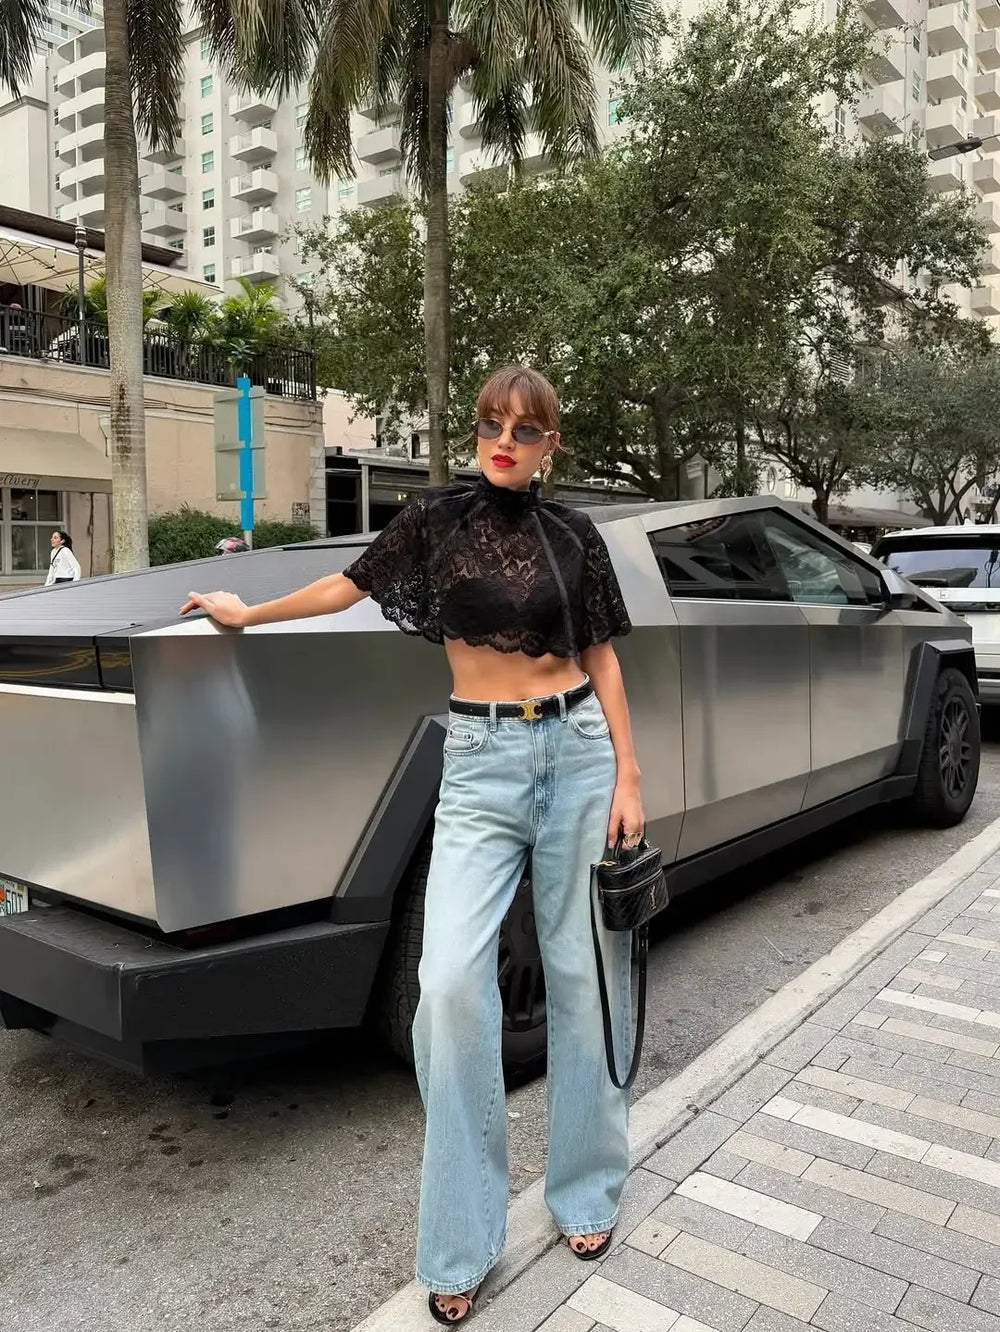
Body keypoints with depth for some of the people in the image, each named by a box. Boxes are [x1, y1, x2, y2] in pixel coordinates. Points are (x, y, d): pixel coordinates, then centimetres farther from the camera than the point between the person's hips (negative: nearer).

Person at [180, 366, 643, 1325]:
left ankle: (587, 1191, 27)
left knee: (584, 973, 6)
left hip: (579, 749, 2)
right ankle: (459, 1243, 5)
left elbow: (602, 661, 9)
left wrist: (627, 779, 2)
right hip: (481, 760, -1)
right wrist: (247, 613, 28)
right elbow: (351, 585, 17)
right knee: (450, 980, -13)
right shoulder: (435, 517, 3)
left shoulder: (572, 535, 6)